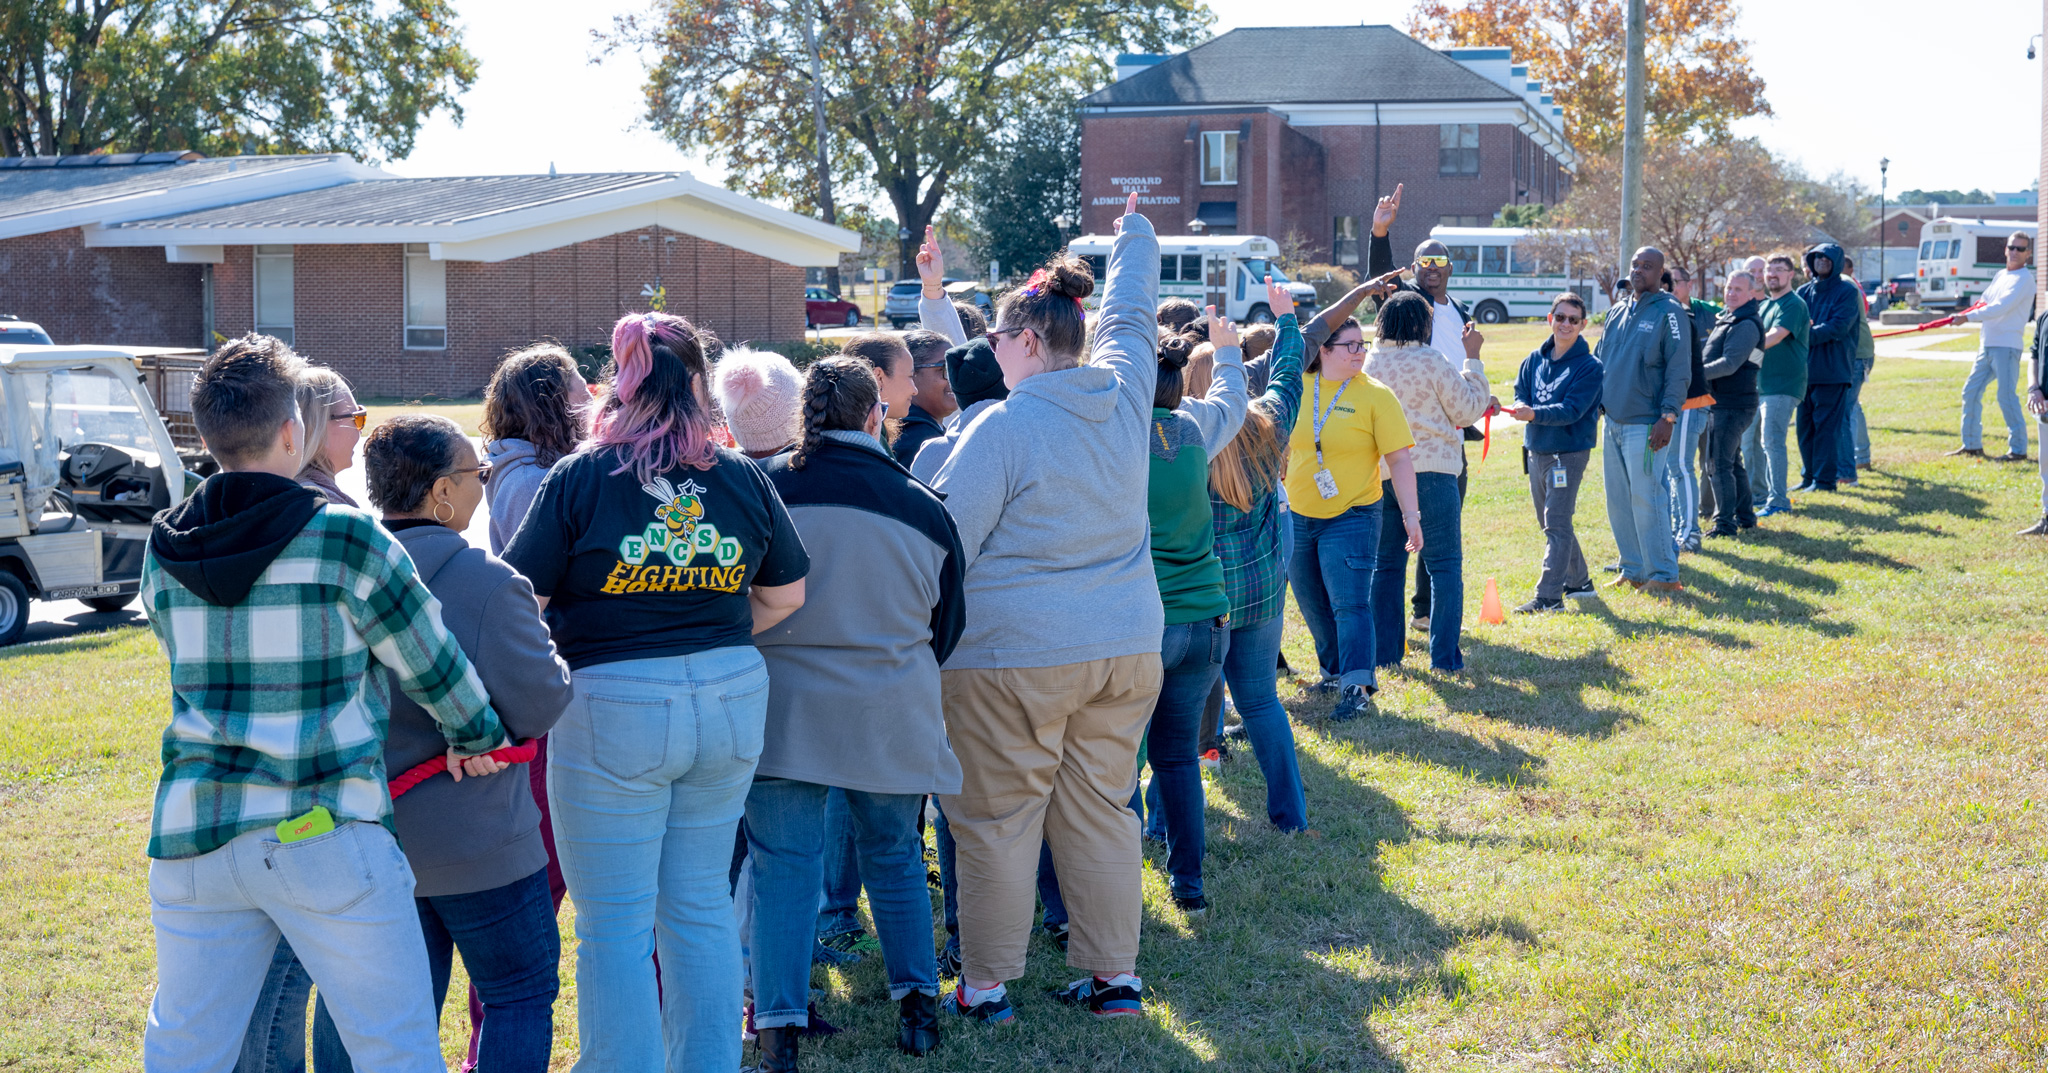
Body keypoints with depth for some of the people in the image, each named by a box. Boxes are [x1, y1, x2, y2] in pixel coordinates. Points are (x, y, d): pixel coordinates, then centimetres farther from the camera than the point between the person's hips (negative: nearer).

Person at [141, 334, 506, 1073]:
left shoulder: (163, 552, 4)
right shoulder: (345, 540, -10)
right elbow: (432, 664, 0)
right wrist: (475, 735, 19)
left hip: (192, 832, 5)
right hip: (322, 833, -5)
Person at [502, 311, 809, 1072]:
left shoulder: (579, 478, -8)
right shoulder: (744, 480, 2)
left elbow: (520, 600, -9)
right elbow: (786, 595, 12)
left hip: (614, 706, -4)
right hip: (730, 702, 4)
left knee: (615, 925, 4)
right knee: (702, 905, 16)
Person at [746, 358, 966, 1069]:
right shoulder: (920, 507, -3)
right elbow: (947, 624, 9)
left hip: (781, 708, -1)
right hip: (891, 715, 1)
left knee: (783, 863, 5)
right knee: (894, 854, 18)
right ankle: (917, 1000, 23)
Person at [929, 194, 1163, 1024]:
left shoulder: (1002, 427, -14)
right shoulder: (1123, 396, 3)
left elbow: (943, 541, -13)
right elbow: (1131, 318, 24)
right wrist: (1135, 235, 41)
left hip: (1017, 654, -6)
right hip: (1126, 645, 6)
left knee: (997, 821, 4)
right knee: (1102, 809, 14)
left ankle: (986, 985, 12)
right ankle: (1116, 974, 19)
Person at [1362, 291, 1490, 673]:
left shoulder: (1367, 364, 0)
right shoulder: (1433, 362, -11)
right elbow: (1468, 410, -1)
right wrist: (1472, 359, 5)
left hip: (1381, 473, 4)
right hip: (1432, 470, -4)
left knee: (1386, 565, 14)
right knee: (1445, 563, 3)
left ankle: (1384, 653, 15)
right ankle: (1444, 656, -1)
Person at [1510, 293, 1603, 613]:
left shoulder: (1588, 367, -9)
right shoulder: (1535, 360, 10)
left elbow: (1572, 410, -18)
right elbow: (1521, 392, 8)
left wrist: (1536, 414, -32)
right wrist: (1520, 408, -16)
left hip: (1569, 453, -7)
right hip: (1536, 451, 7)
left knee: (1557, 524, -11)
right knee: (1551, 523, 16)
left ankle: (1549, 596, -12)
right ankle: (1579, 581, 31)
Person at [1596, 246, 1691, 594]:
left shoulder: (1670, 312, -6)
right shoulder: (1616, 313, 15)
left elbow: (1679, 371, -11)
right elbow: (1599, 361, 21)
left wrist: (1668, 416, -18)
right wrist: (1595, 403, 12)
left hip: (1645, 424, -7)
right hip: (1612, 422, 7)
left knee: (1646, 499, -8)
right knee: (1618, 501, 10)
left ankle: (1664, 574, -1)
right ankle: (1633, 569, 19)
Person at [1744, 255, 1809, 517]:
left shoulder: (1793, 304, -10)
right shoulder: (1764, 305, 17)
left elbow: (1773, 338, -24)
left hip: (1782, 385, -9)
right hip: (1758, 383, 9)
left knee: (1771, 441, -14)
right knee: (1749, 441, 12)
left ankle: (1778, 500, -11)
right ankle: (1758, 495, 23)